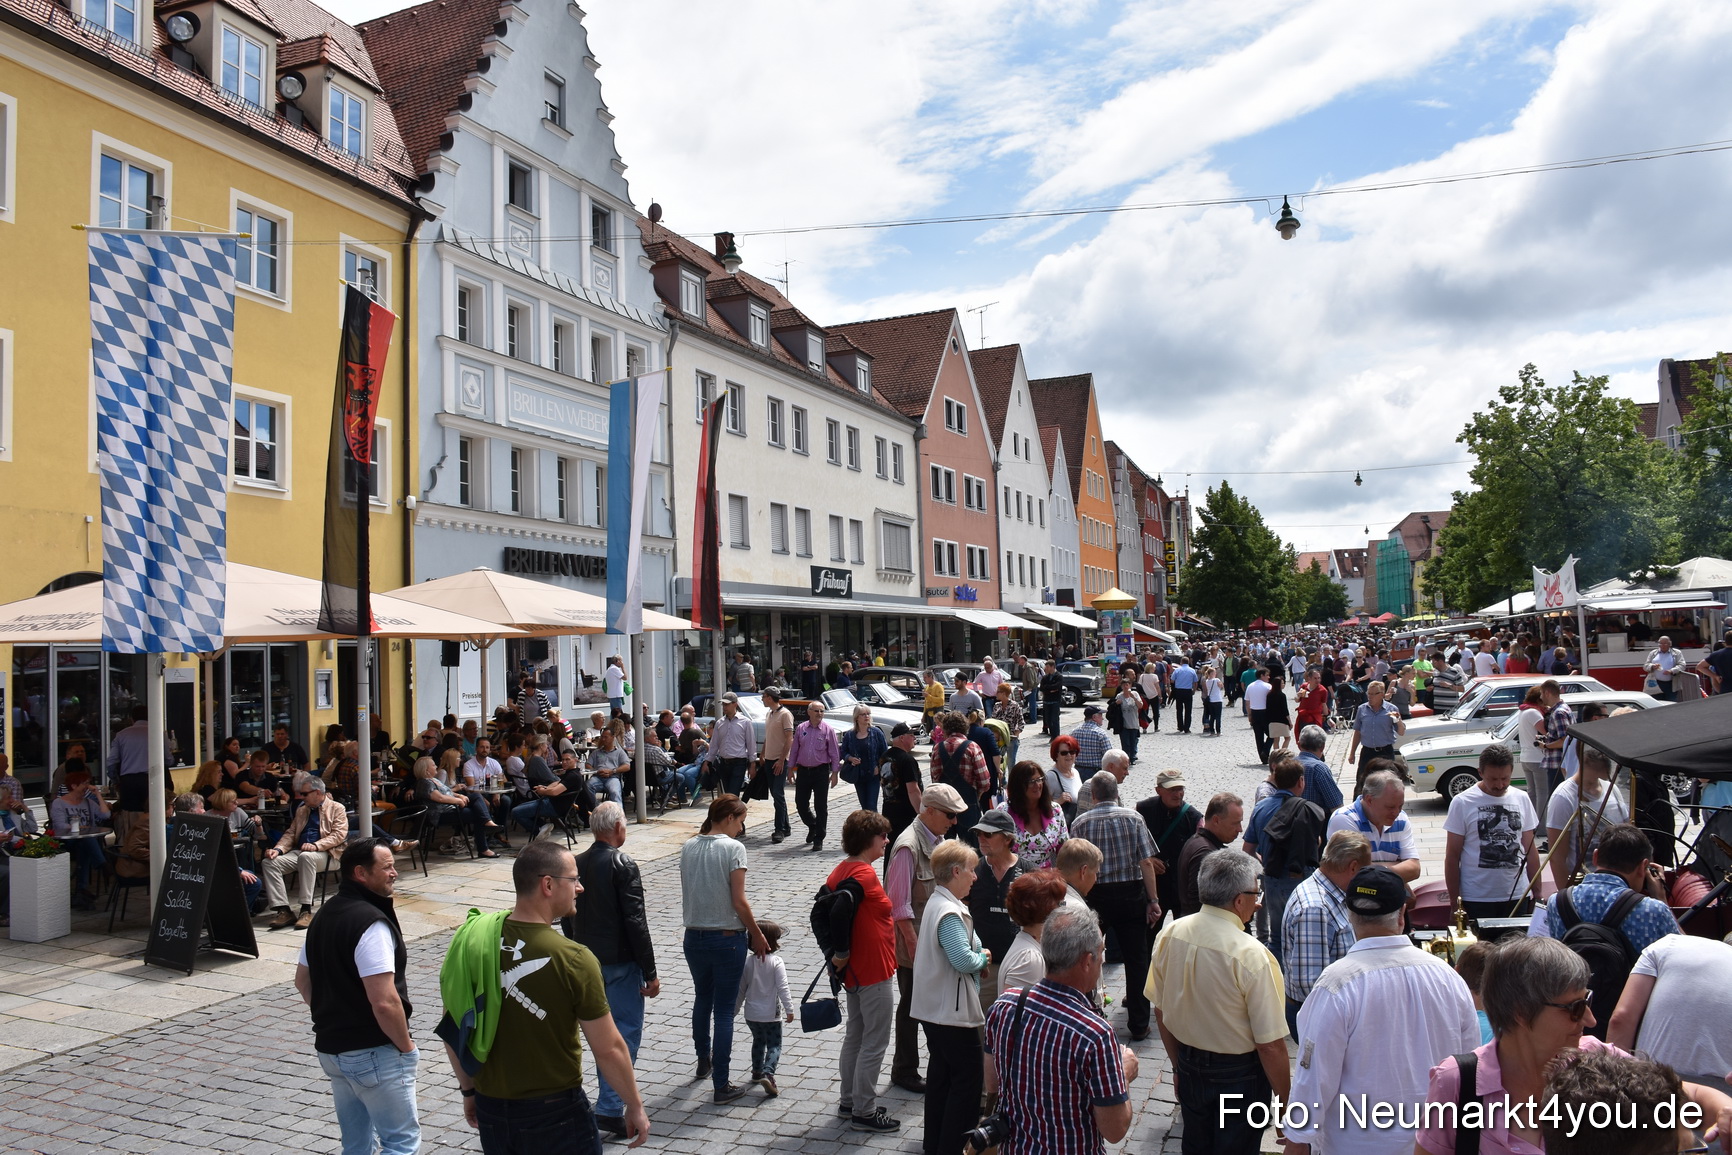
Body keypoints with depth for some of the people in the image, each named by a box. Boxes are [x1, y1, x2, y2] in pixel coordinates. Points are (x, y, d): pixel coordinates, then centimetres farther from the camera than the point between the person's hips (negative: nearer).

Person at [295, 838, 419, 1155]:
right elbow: (384, 1002, -26)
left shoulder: (325, 913, 7)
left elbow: (302, 981, 17)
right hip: (373, 1054, -9)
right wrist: (406, 1046, -13)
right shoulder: (371, 923, -22)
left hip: (330, 1046, 9)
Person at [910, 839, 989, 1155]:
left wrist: (977, 957, 5)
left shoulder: (936, 903, 9)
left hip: (933, 1007, 10)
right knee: (967, 1076, -1)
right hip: (953, 1010, -10)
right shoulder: (950, 913, -23)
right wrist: (983, 957, -9)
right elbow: (964, 960, -29)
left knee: (940, 1072, 17)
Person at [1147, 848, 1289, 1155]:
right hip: (1239, 1075, -5)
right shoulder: (1252, 956, -27)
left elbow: (1161, 1013, 3)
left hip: (1189, 1067, 5)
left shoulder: (1169, 936, -10)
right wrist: (1285, 1104, -9)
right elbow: (1271, 1045, -23)